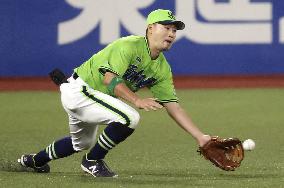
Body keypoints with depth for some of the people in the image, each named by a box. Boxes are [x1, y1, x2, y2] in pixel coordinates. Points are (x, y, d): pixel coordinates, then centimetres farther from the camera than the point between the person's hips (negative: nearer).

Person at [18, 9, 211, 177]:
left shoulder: (162, 69, 3)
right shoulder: (130, 45, -21)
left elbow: (173, 106, 1)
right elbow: (109, 78, -30)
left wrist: (200, 137, -7)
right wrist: (137, 100, -39)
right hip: (78, 89, -10)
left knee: (82, 143, 30)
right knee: (129, 117, -26)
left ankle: (34, 161, 52)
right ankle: (93, 160, -8)